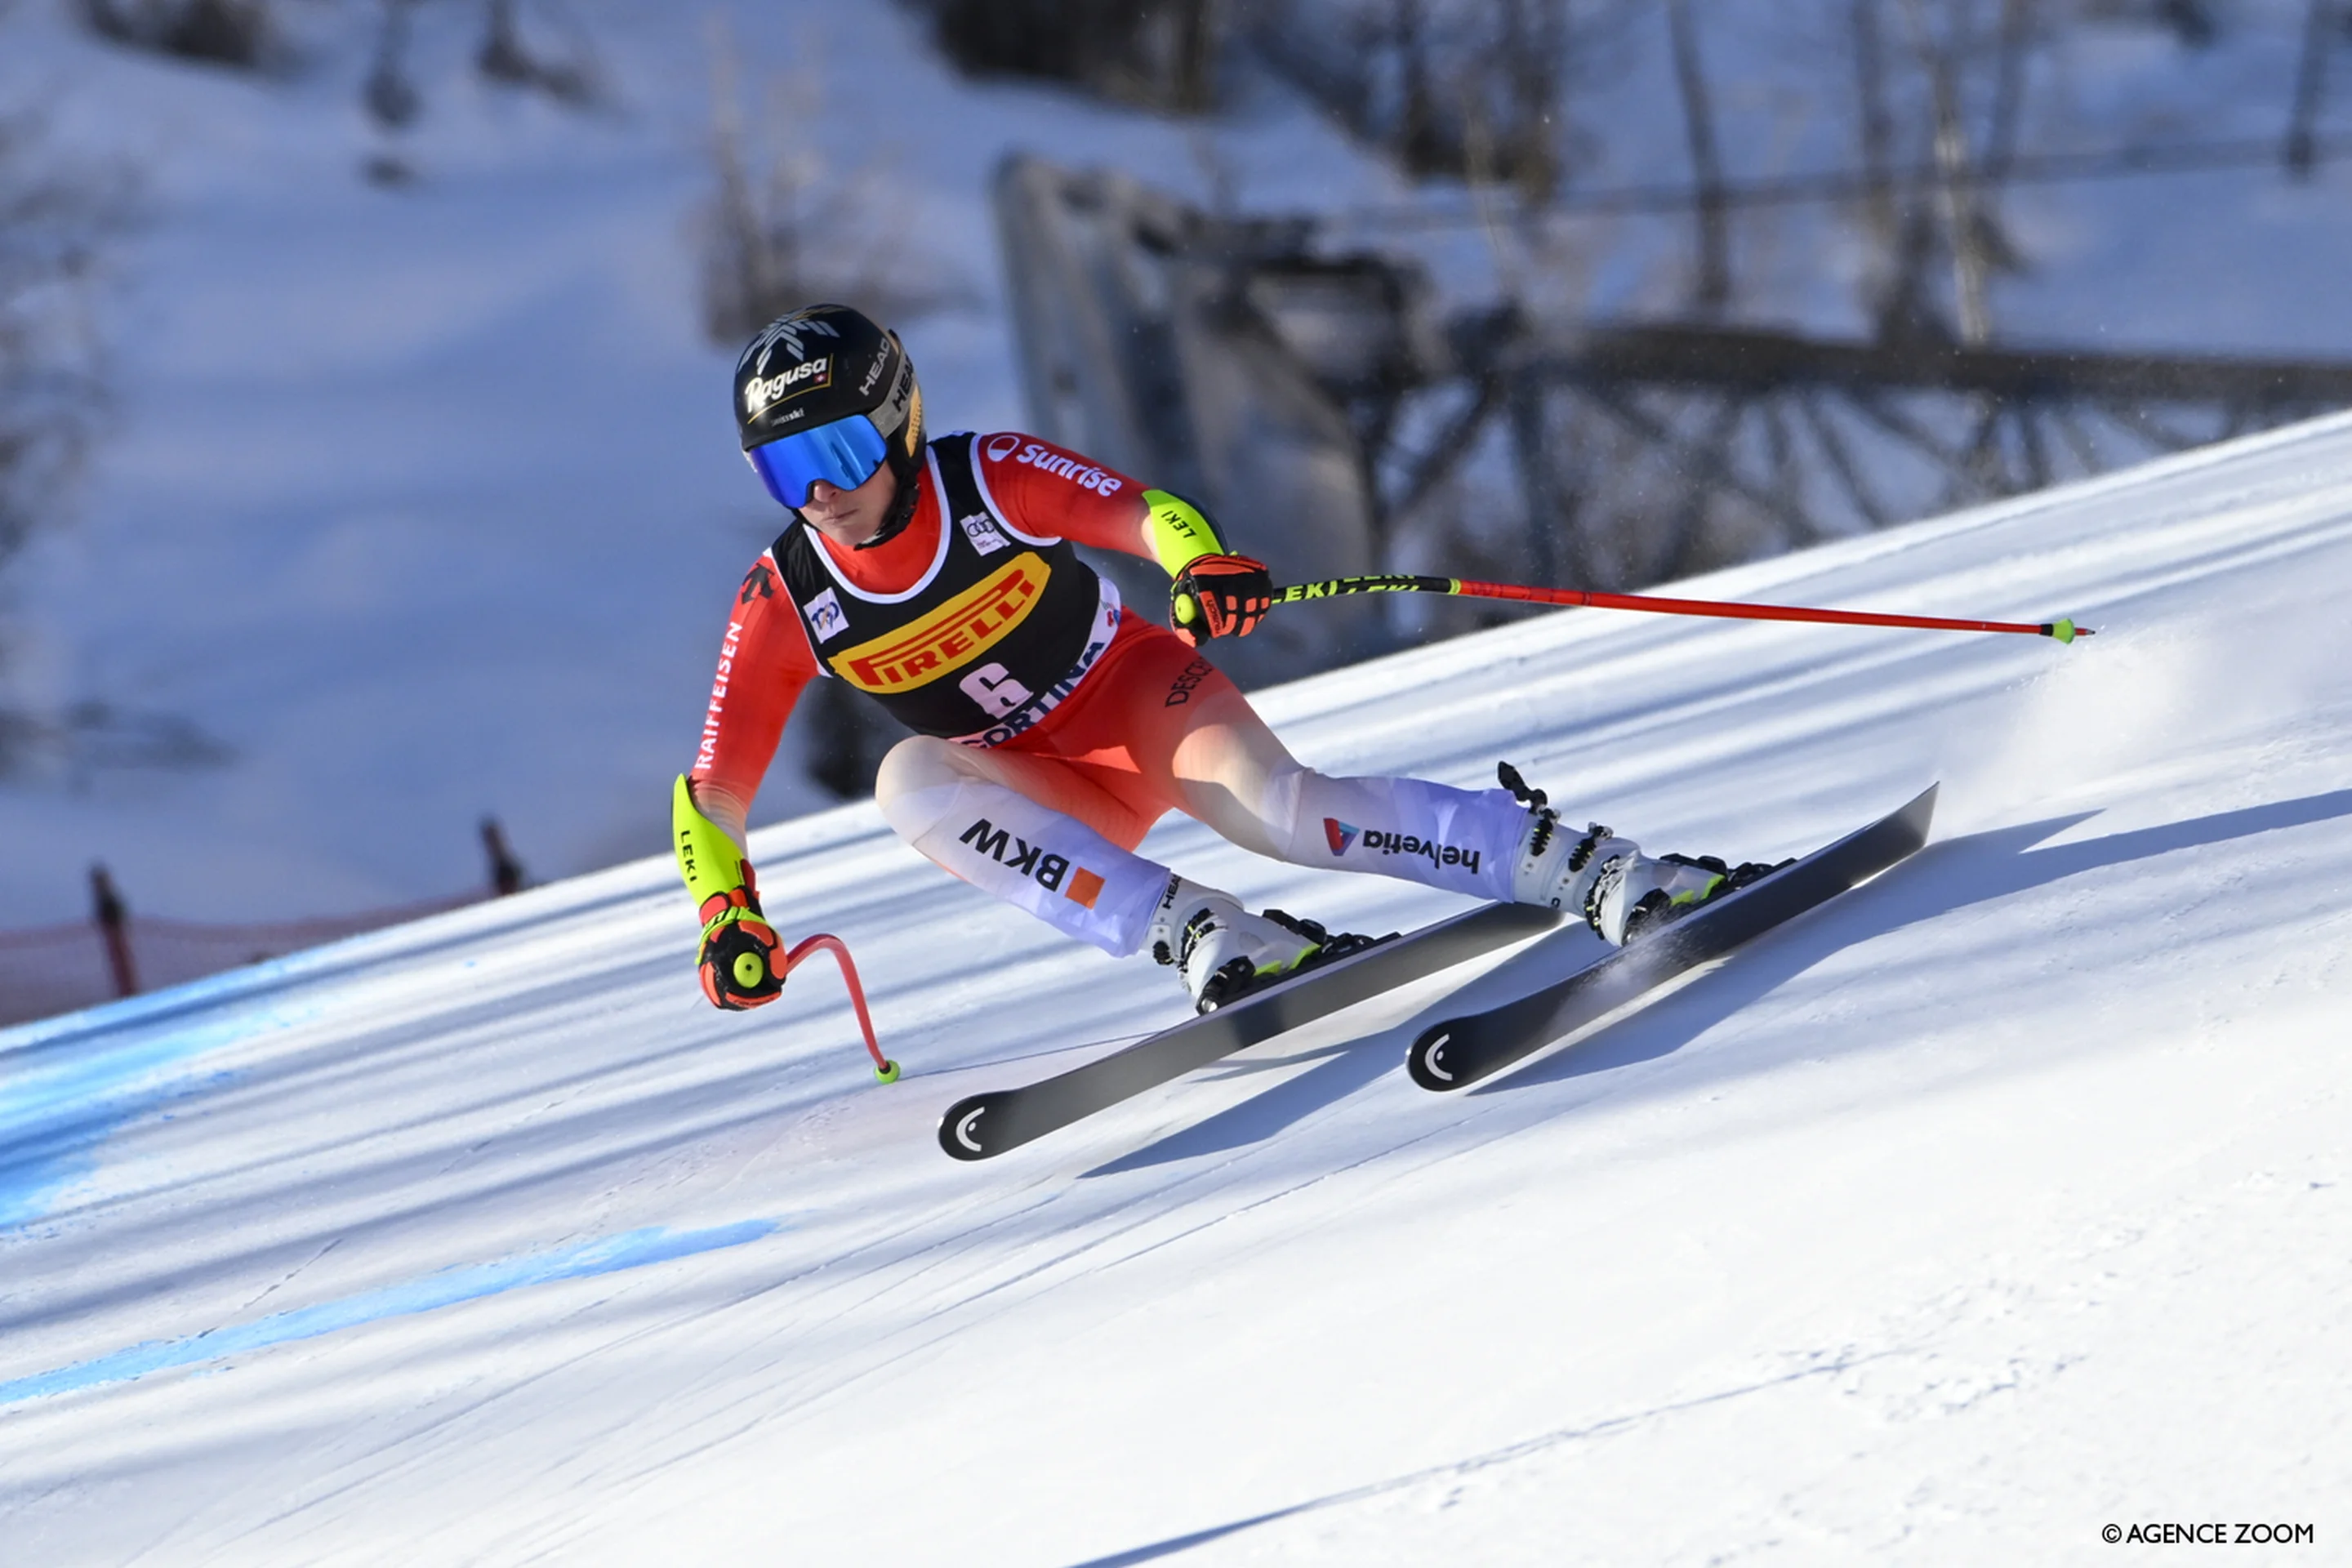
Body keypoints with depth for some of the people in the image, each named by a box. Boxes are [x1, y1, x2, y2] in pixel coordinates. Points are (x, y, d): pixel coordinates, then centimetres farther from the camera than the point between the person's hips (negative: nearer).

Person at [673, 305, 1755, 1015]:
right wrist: (726, 913, -25)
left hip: (1139, 689, -2)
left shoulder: (992, 478, -18)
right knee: (911, 781, -30)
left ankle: (1596, 872, -30)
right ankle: (1199, 931, -37)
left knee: (1276, 806, -31)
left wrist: (1205, 562, -47)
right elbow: (713, 789, -9)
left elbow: (1141, 510, -24)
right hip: (1056, 798, 2)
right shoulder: (784, 603, -13)